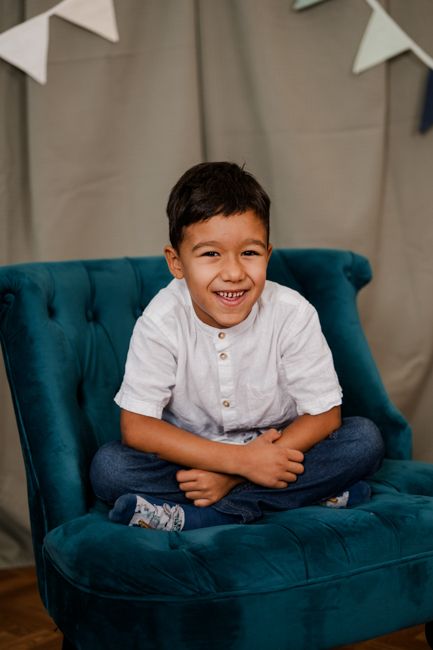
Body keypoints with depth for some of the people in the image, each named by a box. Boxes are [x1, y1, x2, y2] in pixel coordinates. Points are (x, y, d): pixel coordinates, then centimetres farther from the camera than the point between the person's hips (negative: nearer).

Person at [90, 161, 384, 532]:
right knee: (107, 467, -26)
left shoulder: (293, 314, -18)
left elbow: (324, 414, -14)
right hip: (193, 455, -1)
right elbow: (136, 426, -19)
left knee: (366, 439, -23)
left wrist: (232, 475, -24)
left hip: (275, 449, 1)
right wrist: (240, 459, -29)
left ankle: (190, 517, -25)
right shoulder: (162, 320, -19)